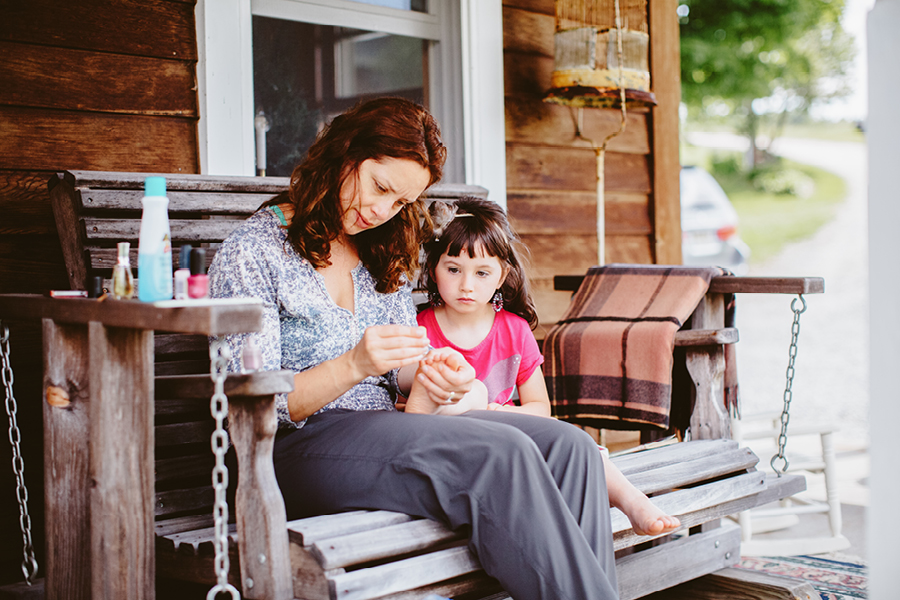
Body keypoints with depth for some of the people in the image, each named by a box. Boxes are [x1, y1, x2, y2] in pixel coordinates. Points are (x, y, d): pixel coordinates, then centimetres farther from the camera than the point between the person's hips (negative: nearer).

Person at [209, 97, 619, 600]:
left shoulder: (386, 255, 18)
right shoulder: (251, 252, -3)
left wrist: (430, 374, -8)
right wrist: (353, 365, -26)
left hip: (392, 428, 7)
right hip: (302, 446, -6)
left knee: (569, 447, -19)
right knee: (501, 454, -31)